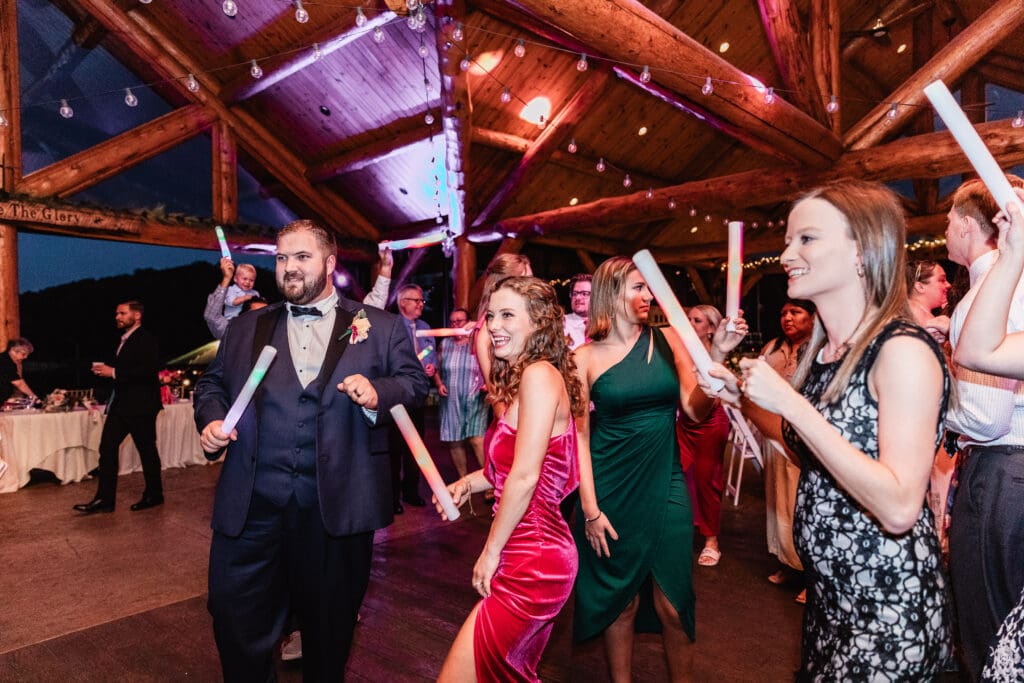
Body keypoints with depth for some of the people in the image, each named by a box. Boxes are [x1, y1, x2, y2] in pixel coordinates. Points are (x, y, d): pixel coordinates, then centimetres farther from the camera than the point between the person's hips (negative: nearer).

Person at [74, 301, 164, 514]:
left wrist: (114, 372, -20)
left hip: (140, 405, -9)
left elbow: (149, 371, -24)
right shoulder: (125, 340, 16)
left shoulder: (146, 340, -12)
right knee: (107, 448, 4)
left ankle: (154, 495, 16)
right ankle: (104, 499, 10)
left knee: (146, 449, 3)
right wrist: (106, 370, 4)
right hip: (120, 404, 9)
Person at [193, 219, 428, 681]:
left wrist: (378, 395, -18)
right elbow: (212, 383, 17)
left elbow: (415, 382, 1)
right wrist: (211, 419, -3)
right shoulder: (246, 329, 14)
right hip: (252, 500, 2)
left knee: (329, 620, 15)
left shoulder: (380, 327, 4)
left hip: (338, 501, -2)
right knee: (235, 613, 9)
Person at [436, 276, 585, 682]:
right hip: (540, 553, 10)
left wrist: (491, 552, -13)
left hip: (531, 561, -10)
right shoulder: (519, 379, 12)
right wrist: (470, 482, 3)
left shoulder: (540, 374, -18)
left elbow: (525, 476, -21)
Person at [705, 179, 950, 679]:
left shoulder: (902, 350, -21)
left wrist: (789, 402, -29)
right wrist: (745, 398, 1)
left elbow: (900, 508, -29)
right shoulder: (821, 350, 3)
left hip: (888, 612, -8)